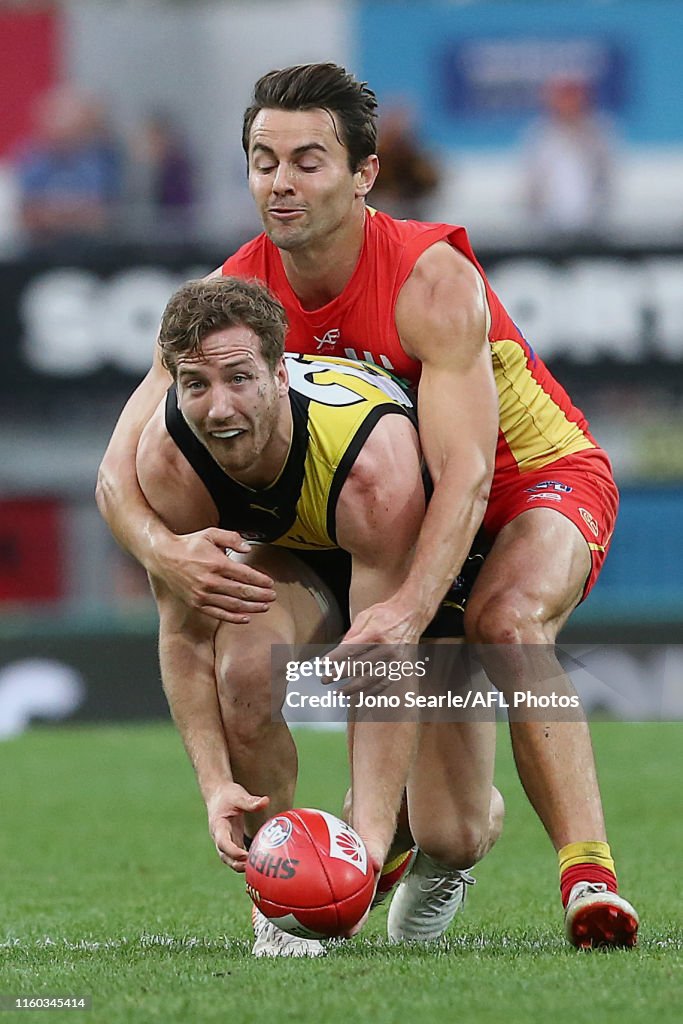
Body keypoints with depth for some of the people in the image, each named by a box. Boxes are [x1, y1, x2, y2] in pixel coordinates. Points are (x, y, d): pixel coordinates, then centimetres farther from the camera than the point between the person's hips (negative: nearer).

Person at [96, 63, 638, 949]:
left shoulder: (432, 280, -30)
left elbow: (466, 474, -39)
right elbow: (120, 468, -20)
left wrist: (410, 608, -56)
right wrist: (161, 549, -44)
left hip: (539, 479, -7)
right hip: (390, 503, 7)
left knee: (507, 621, -34)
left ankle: (590, 879, -40)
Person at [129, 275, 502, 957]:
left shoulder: (375, 460, -42)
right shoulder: (167, 458, -30)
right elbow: (185, 636, -21)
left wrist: (370, 834, -48)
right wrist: (216, 784, -34)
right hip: (292, 561, 2)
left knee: (453, 838, -11)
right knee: (246, 663, -35)